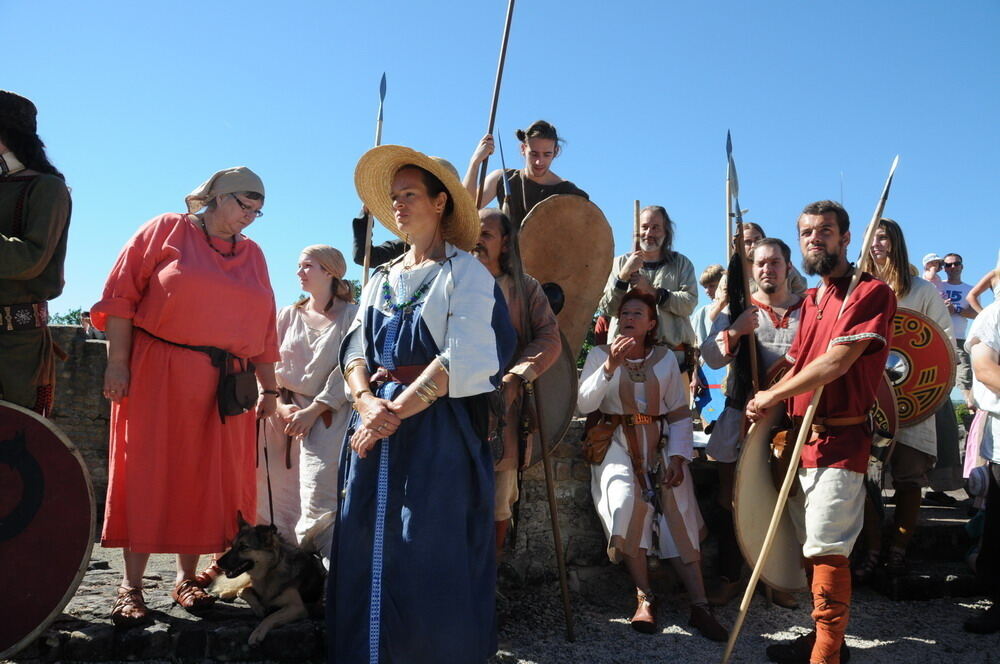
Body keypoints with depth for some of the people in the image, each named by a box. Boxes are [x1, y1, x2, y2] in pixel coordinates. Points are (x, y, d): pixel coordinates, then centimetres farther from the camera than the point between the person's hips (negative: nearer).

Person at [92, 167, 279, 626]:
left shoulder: (253, 255, 14)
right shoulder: (167, 230, 2)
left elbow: (264, 330, 14)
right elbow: (122, 295, -4)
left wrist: (270, 388, 11)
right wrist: (117, 363, -11)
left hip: (225, 384, 4)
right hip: (157, 374, -4)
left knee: (207, 478, 6)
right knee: (148, 471, -1)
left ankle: (187, 578, 19)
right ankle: (131, 586, 6)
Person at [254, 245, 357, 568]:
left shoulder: (351, 315, 1)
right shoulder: (289, 315, 14)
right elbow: (271, 365, 11)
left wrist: (313, 411, -12)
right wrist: (281, 405, -5)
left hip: (326, 416, -4)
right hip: (284, 412, 4)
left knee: (318, 497, -18)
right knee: (281, 497, 1)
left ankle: (331, 569, -13)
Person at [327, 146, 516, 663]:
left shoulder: (465, 273, -2)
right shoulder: (381, 279, 17)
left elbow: (462, 361, -13)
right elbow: (355, 350, 10)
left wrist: (398, 410, -17)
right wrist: (366, 402, -10)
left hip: (437, 429, -6)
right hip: (377, 427, 6)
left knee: (429, 558, -3)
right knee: (366, 551, 7)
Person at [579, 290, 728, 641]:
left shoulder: (665, 358, 10)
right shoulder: (599, 354, 5)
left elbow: (680, 413, 7)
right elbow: (584, 404, -8)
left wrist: (678, 456, -6)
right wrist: (610, 366, -18)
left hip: (659, 444, 2)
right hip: (617, 444, -2)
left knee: (677, 514, -16)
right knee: (627, 502, -28)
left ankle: (699, 605, -14)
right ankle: (644, 597, -16)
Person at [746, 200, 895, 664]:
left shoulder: (871, 292, -9)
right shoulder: (811, 300, 16)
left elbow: (835, 363, -18)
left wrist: (773, 396, -10)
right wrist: (767, 406, 1)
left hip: (840, 440, -8)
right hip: (802, 438, 8)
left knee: (827, 550, -8)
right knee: (811, 547, 13)